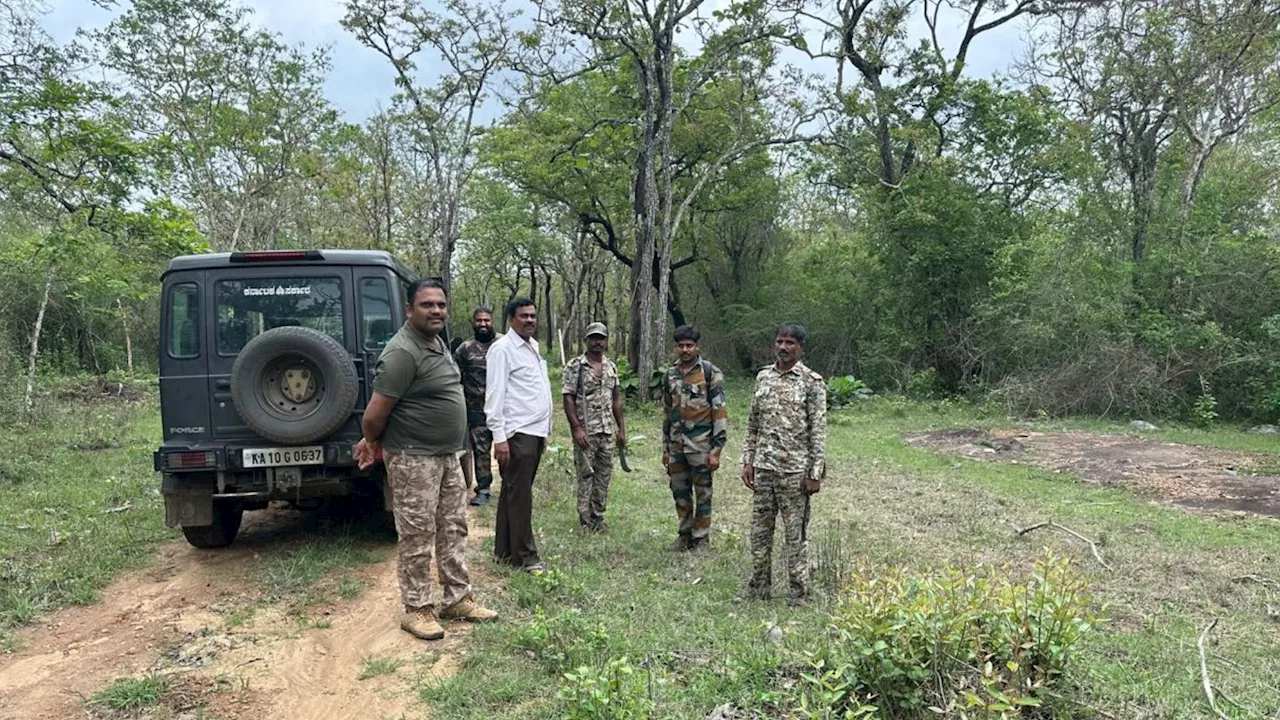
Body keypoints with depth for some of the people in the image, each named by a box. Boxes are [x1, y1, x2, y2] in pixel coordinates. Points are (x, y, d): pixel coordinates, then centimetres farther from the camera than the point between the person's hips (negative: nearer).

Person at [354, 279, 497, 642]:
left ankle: (457, 599, 26)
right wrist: (373, 442, 0)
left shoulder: (437, 341, 9)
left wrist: (375, 442, 16)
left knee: (453, 528, 15)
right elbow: (375, 412, -21)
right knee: (417, 536, 1)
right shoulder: (403, 352, -22)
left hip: (448, 455, 9)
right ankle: (417, 609, 14)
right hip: (414, 459, -9)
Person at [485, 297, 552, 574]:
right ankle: (525, 557, 5)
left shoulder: (533, 347, 17)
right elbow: (494, 395, -14)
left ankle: (505, 551, 22)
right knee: (520, 496, -3)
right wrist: (499, 437, -19)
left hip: (536, 432, 8)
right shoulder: (502, 348, -9)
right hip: (517, 434, -8)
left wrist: (544, 430, 16)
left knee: (513, 493, 14)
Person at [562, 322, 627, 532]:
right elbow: (568, 398, -10)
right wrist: (577, 428, -17)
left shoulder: (611, 367, 11)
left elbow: (616, 399, 15)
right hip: (585, 431, -5)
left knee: (604, 474, 9)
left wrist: (621, 429, 11)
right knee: (586, 474, 0)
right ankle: (585, 519, 9)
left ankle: (598, 517, 19)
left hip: (608, 430, 5)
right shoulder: (575, 366, -6)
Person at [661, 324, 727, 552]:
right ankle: (685, 535, 27)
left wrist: (716, 450, -15)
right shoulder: (670, 375, 9)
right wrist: (665, 448, 15)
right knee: (680, 492, 13)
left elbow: (720, 413, -11)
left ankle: (701, 539, 15)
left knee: (703, 494, 4)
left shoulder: (710, 373, -9)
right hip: (676, 446, 6)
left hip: (701, 445, -5)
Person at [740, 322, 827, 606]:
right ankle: (759, 587, 25)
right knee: (759, 530, 12)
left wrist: (815, 473, -13)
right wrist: (748, 461, 9)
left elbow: (818, 431, -9)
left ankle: (799, 593, 15)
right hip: (764, 467, 5)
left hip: (795, 470, -5)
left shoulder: (812, 382, -6)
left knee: (795, 533, 3)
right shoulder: (763, 377, 9)